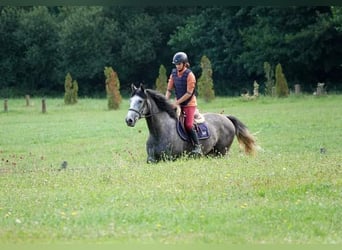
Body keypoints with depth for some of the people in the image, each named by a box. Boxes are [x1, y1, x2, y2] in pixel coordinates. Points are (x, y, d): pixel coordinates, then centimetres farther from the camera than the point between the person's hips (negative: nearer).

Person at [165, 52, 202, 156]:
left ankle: (197, 146, -9)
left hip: (189, 104, -7)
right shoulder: (174, 74, 3)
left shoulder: (189, 75, -16)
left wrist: (177, 102, -19)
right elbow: (169, 90, 6)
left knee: (188, 125, -19)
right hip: (178, 103, 7)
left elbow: (188, 93, -19)